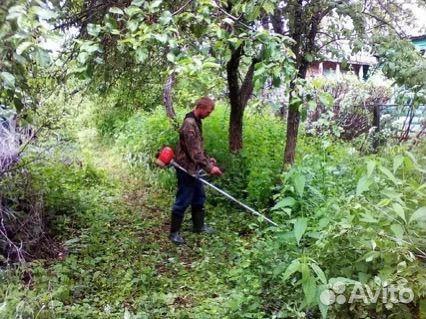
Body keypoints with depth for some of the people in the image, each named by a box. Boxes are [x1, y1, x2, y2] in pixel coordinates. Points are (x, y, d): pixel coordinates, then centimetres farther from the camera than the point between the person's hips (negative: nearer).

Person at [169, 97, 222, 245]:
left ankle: (198, 225, 32)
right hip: (186, 168, -10)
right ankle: (174, 232, 10)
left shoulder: (196, 121, 9)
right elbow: (194, 151, -28)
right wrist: (209, 167, -30)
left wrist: (208, 159, 13)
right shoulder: (189, 124, -23)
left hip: (194, 167, 10)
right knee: (183, 200, -2)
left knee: (199, 197, 18)